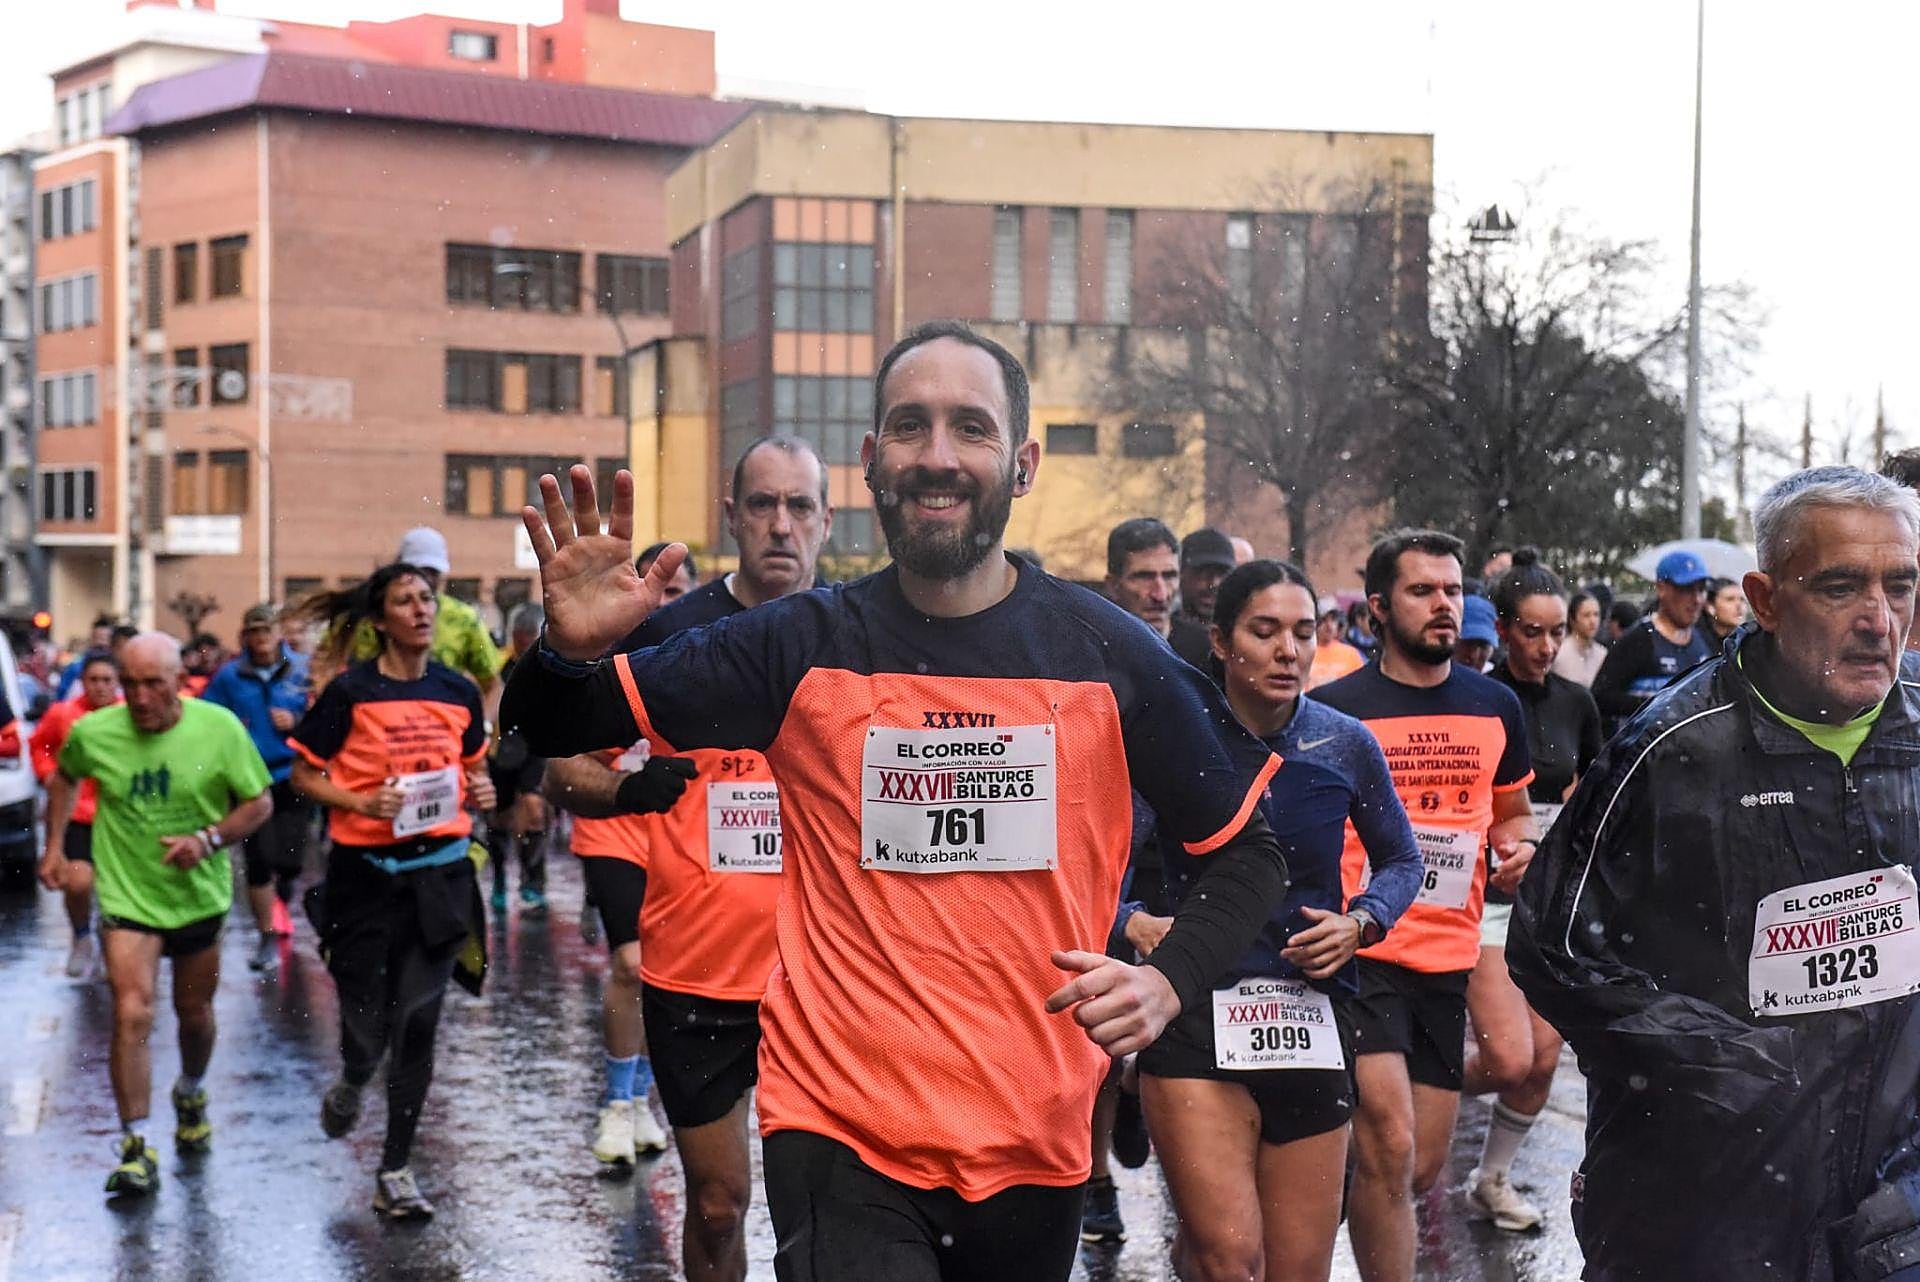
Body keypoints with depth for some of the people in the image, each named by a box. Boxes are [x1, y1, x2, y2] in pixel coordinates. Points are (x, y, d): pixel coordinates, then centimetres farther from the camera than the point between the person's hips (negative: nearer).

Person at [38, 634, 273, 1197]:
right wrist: (55, 845, 7)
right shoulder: (92, 733, -10)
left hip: (199, 893, 1)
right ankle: (134, 1146, -5)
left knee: (195, 1012, 17)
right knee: (132, 1013, -15)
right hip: (127, 896, -1)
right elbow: (63, 778, 13)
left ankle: (191, 1094, 48)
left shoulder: (220, 728, -14)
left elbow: (260, 801, -6)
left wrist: (210, 839, -21)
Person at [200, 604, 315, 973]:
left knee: (290, 860, -2)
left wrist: (297, 722, -14)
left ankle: (280, 897, 34)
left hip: (293, 777, -1)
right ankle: (268, 937, 13)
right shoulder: (230, 676, 3)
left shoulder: (302, 671, 1)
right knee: (258, 862, -1)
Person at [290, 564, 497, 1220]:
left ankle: (395, 1172, 13)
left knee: (417, 1028, 2)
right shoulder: (351, 692, -6)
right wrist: (361, 802, -16)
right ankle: (349, 1084, 39)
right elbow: (303, 773, 0)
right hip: (364, 875, -3)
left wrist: (479, 791, -1)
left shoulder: (458, 692, 6)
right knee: (366, 1031, 1)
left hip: (439, 876, 3)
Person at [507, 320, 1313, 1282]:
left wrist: (1168, 980, -9)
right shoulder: (800, 649, -4)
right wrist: (573, 653, -21)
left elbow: (1248, 845, 8)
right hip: (840, 1128, -2)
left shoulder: (1106, 654, -3)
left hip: (1035, 1137, 2)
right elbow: (557, 732, 2)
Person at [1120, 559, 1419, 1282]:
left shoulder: (1346, 746, 3)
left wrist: (1361, 923, 0)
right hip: (1194, 1013, -3)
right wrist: (1133, 925, -16)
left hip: (1312, 1022, 3)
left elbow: (1401, 860, 17)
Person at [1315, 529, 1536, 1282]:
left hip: (1450, 958, 5)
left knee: (1423, 1172, 11)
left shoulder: (1496, 709, 8)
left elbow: (1511, 812, 22)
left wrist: (1518, 846, 0)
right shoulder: (1335, 709, -5)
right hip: (1361, 952, -5)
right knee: (1390, 1149, -16)